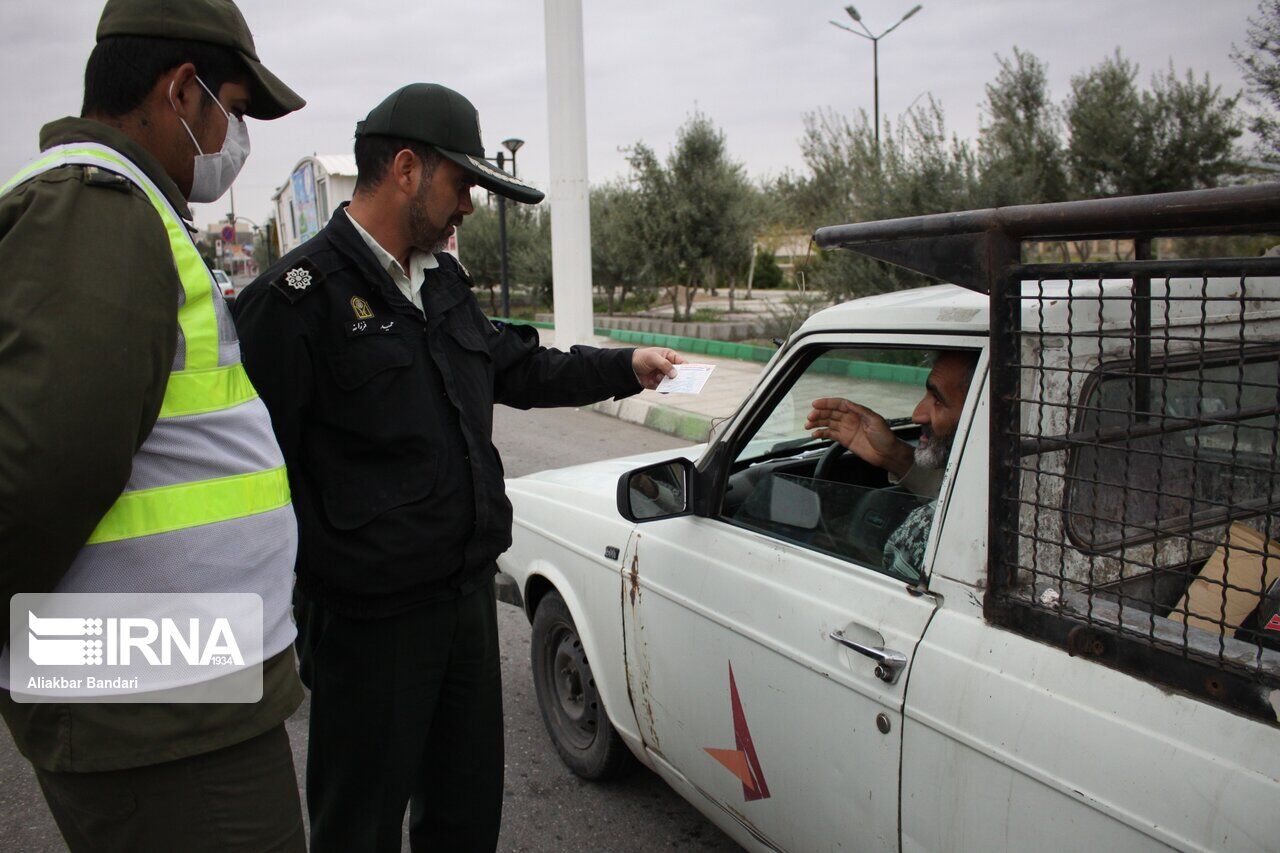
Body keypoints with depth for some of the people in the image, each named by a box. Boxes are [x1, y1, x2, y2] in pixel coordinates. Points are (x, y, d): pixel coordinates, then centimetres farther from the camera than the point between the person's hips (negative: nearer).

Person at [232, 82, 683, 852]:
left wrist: (626, 368, 20)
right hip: (368, 622, -7)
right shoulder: (299, 298, -16)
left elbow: (516, 370, 25)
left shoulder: (445, 282, 11)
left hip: (471, 594, 8)